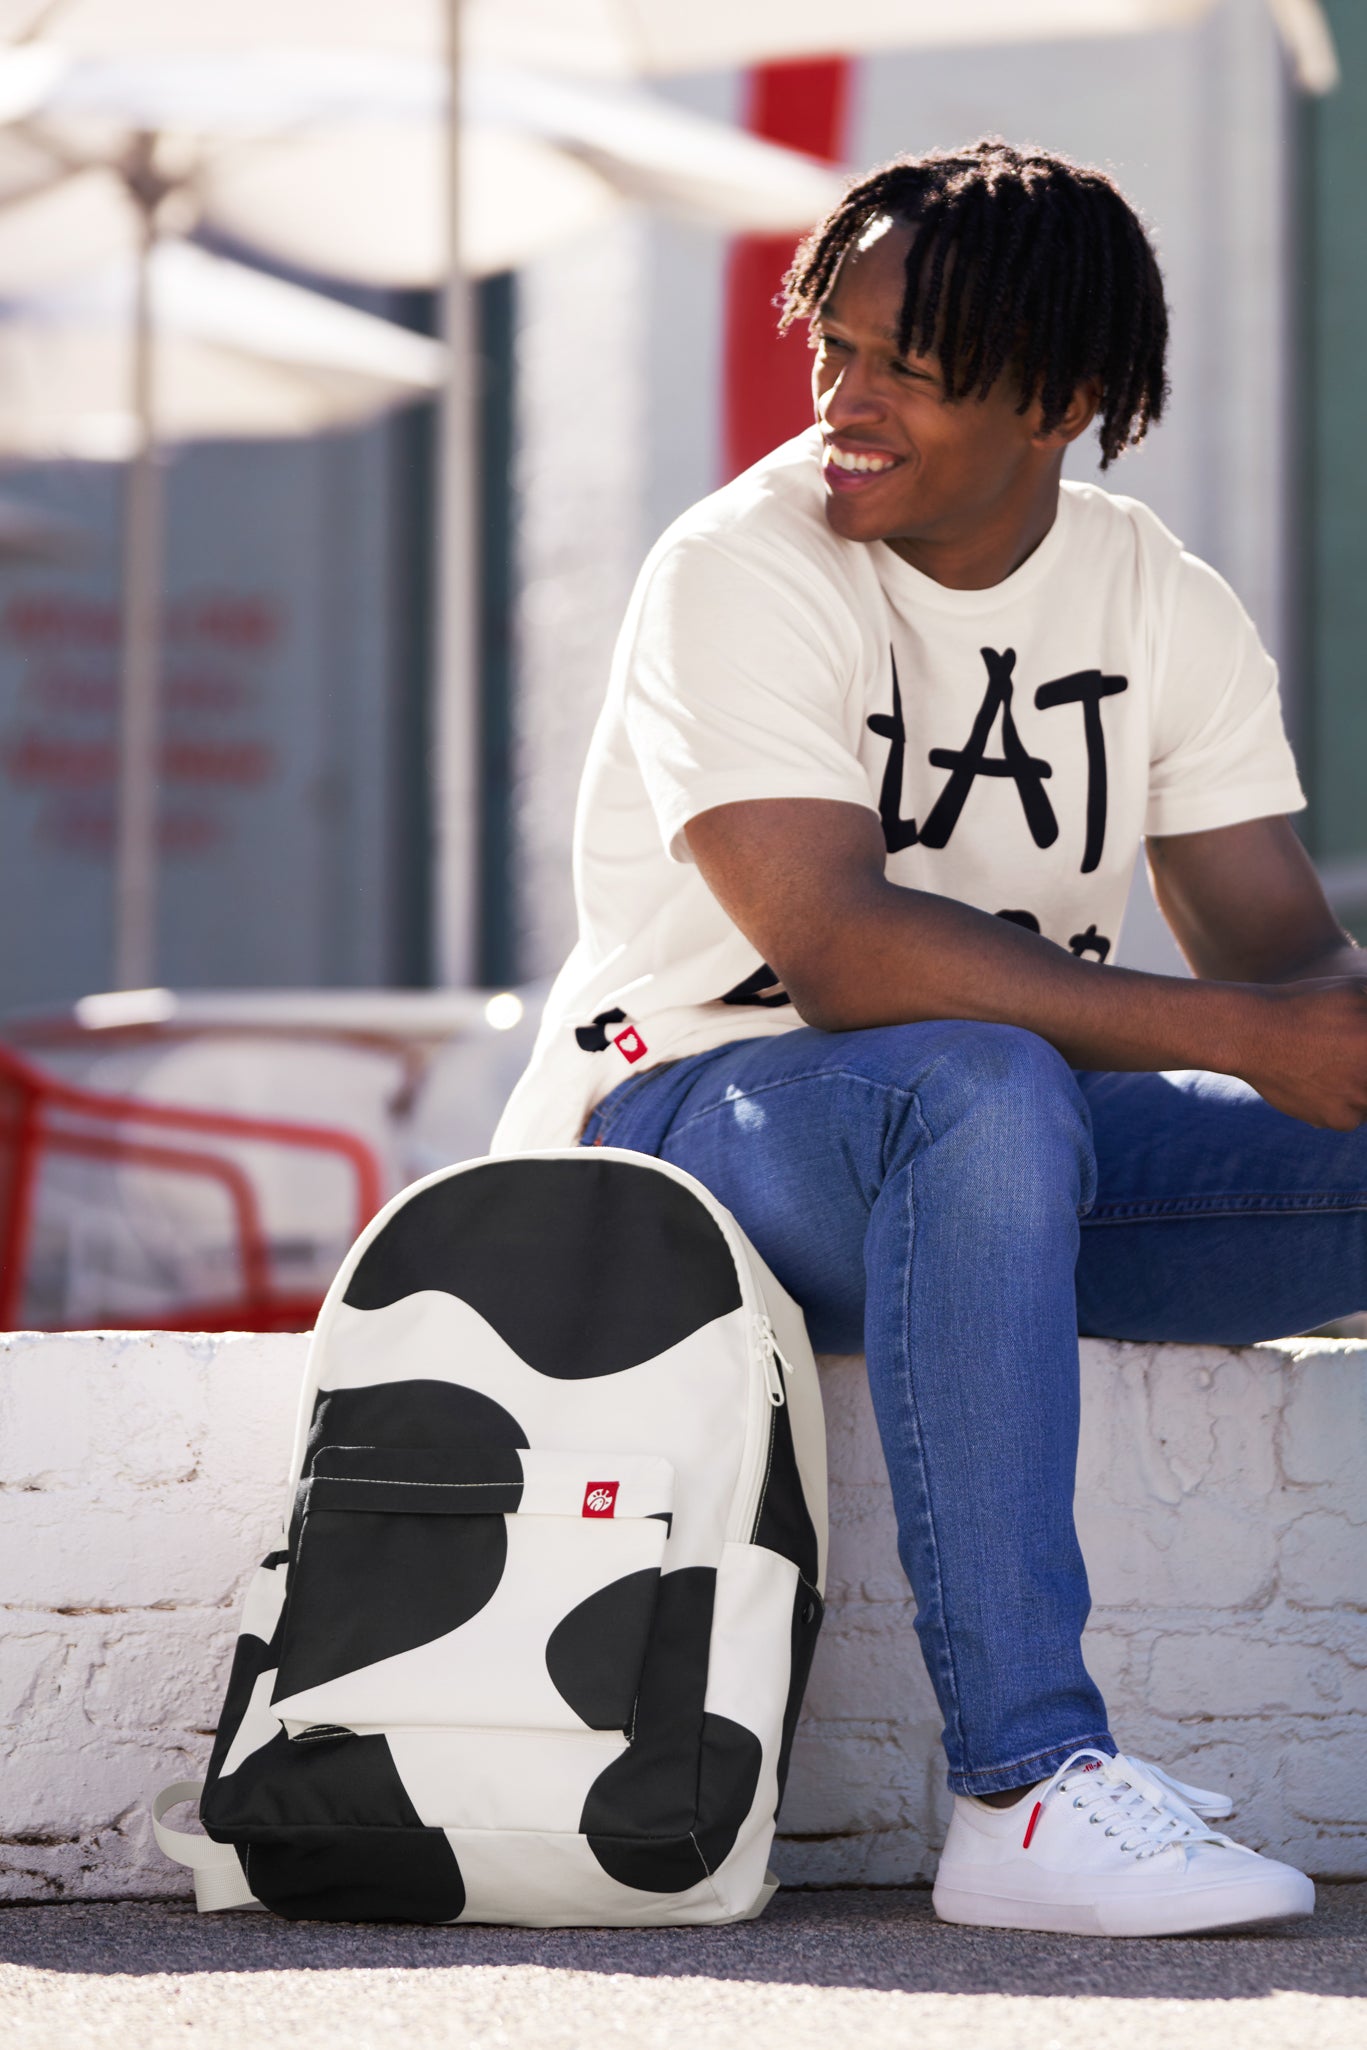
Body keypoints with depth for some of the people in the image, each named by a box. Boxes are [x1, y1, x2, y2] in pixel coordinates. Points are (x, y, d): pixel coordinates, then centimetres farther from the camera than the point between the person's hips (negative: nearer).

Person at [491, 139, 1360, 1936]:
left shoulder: (1169, 609, 4)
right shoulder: (742, 573, -15)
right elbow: (839, 952, -27)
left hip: (993, 1167, 6)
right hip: (690, 1115, -6)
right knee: (985, 1091, -39)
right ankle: (1027, 1791, -42)